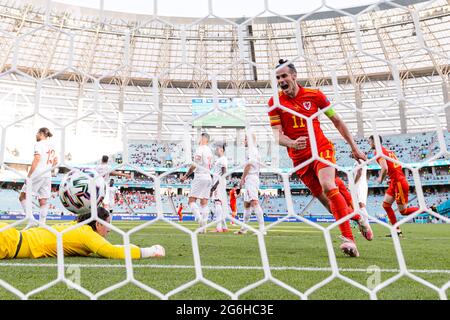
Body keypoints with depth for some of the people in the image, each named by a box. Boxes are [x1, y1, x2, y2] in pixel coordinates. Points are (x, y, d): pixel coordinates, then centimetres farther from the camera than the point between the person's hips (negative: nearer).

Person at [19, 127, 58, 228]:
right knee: (43, 201, 5)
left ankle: (32, 220, -7)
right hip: (48, 176, 7)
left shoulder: (39, 144, -6)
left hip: (37, 174, -7)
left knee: (23, 197, 3)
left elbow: (37, 159, -16)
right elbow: (55, 161, 23)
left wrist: (29, 175, -15)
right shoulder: (51, 146, 16)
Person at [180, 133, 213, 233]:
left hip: (200, 176, -8)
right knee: (204, 203, 5)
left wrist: (185, 176, -6)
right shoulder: (209, 150, 17)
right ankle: (203, 227, 3)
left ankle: (200, 219, -23)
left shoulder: (200, 148, -7)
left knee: (191, 201, -5)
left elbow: (194, 165, -14)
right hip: (208, 177, 8)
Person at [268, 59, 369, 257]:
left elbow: (337, 121, 7)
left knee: (328, 187, -26)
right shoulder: (275, 103, -1)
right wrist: (292, 143, -30)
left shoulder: (314, 95, -2)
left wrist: (354, 148, 8)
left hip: (321, 148, -2)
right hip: (299, 158, 2)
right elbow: (277, 135, -7)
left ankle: (349, 239, -22)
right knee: (322, 197, 5)